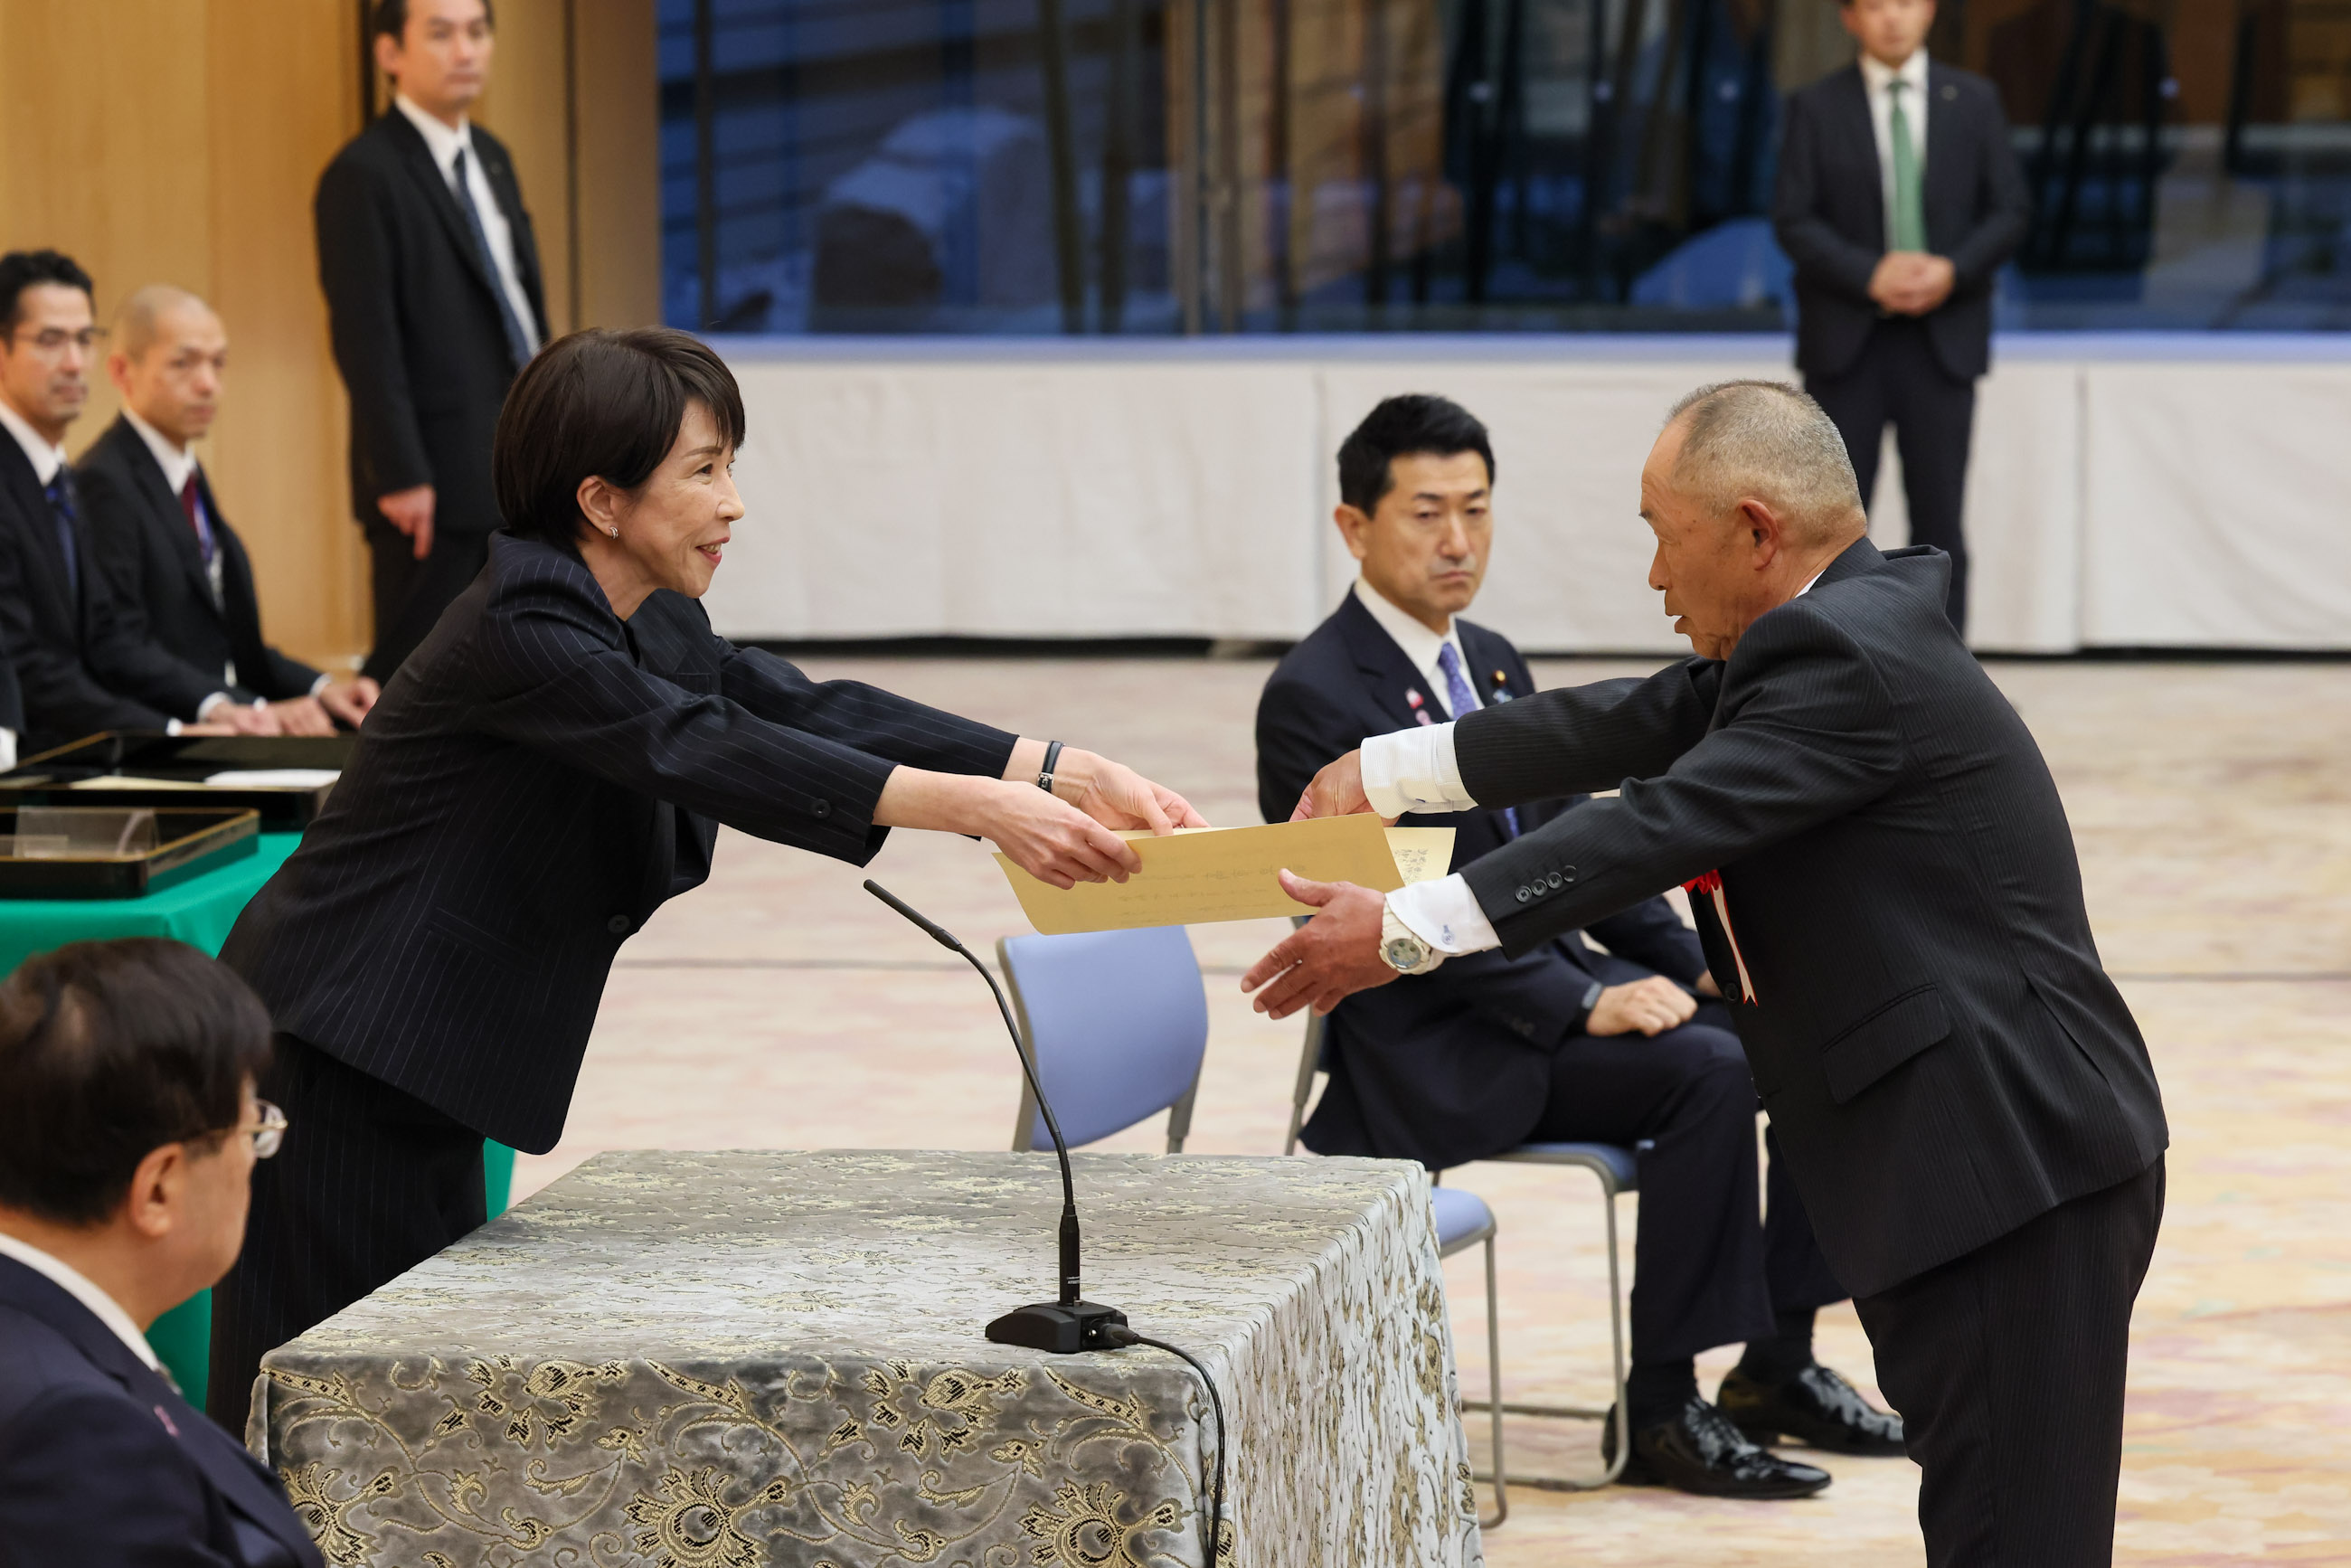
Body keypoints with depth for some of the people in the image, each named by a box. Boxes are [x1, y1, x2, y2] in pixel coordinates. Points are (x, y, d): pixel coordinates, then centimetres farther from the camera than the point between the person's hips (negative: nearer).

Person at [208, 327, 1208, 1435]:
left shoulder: (649, 626, 9)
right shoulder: (519, 632, -21)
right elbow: (710, 756, -30)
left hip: (422, 1071, 10)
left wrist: (1071, 776, -9)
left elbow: (810, 711, 2)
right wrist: (979, 808, -36)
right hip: (334, 1061, -10)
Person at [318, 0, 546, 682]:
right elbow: (364, 338, -16)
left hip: (514, 469, 8)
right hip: (435, 479, -8)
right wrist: (399, 475, -19)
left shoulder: (490, 158, 15)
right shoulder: (364, 176, -12)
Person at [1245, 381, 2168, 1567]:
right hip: (1969, 1162, 11)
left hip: (2012, 1170, -11)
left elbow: (1662, 823, -22)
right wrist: (1384, 775, 22)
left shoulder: (1847, 656, -17)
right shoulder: (1841, 626, 15)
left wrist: (1405, 932, -19)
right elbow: (1633, 728, 20)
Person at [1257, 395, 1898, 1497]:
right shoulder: (1315, 698, -13)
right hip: (1443, 1052, -9)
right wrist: (1583, 1004, -24)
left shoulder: (1492, 663, 14)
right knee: (1704, 1072, -28)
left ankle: (1778, 1365, 2)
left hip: (1559, 981, 9)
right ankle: (1660, 1410, -19)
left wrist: (1694, 958, 2)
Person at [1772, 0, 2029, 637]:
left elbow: (2011, 210, 5)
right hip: (1847, 340, -1)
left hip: (1944, 338, 1)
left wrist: (1953, 271, -12)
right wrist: (1869, 274, -16)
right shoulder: (1816, 108, 3)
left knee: (1939, 518, 2)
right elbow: (1793, 220, -2)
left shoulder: (1974, 101, 7)